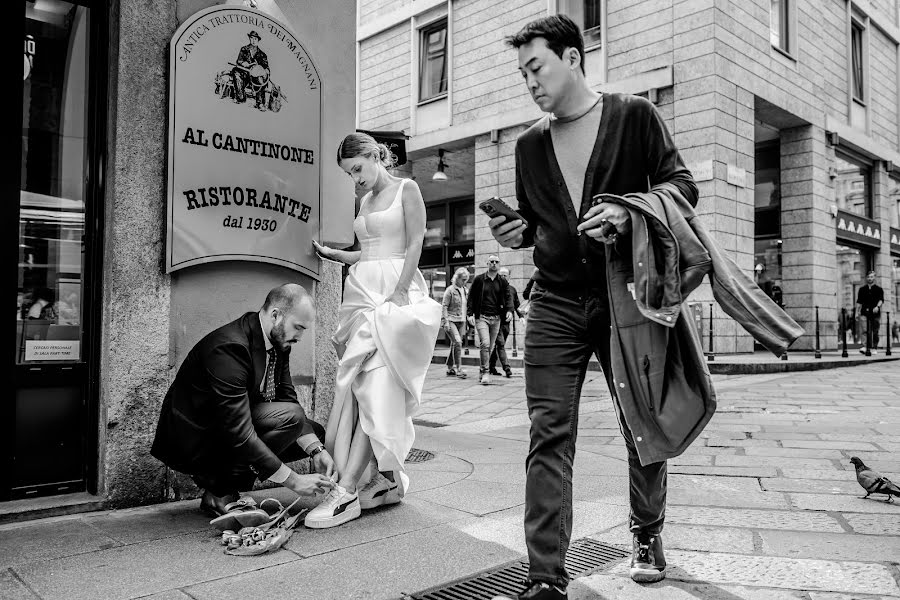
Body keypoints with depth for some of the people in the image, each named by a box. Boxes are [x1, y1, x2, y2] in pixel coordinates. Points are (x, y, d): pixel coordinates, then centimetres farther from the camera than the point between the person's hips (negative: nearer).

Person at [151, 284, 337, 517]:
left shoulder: (278, 342, -2)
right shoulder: (229, 347, -30)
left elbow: (287, 399, 1)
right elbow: (238, 433, -33)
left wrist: (317, 450, -13)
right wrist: (293, 480, -30)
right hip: (194, 442, -9)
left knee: (315, 433, 5)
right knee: (290, 417, -26)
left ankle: (222, 476, 6)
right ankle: (220, 492, -12)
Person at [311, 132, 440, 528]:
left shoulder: (406, 189, 2)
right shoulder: (365, 201, 22)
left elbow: (415, 244, -7)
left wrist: (399, 292, -16)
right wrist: (330, 253, 12)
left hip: (394, 292, -7)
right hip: (362, 291, 7)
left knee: (376, 388, -14)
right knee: (361, 387, 0)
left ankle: (346, 491, -17)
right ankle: (386, 478, 8)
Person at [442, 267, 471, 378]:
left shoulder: (465, 291, 13)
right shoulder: (450, 290, -7)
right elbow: (444, 306, -9)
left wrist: (464, 324, 18)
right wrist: (446, 321, -16)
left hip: (461, 321, 6)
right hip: (450, 320, -6)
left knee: (454, 345, 8)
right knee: (457, 342, -18)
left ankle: (450, 369, 17)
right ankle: (458, 369, -18)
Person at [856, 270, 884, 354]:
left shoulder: (879, 289, 9)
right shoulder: (862, 289, 13)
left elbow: (881, 299, -2)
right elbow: (859, 301, 12)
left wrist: (877, 306, -20)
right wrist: (857, 311, 3)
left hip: (875, 312, 0)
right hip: (865, 312, 0)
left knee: (875, 331, 2)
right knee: (866, 330, -13)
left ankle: (874, 348, 8)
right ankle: (865, 347, -21)